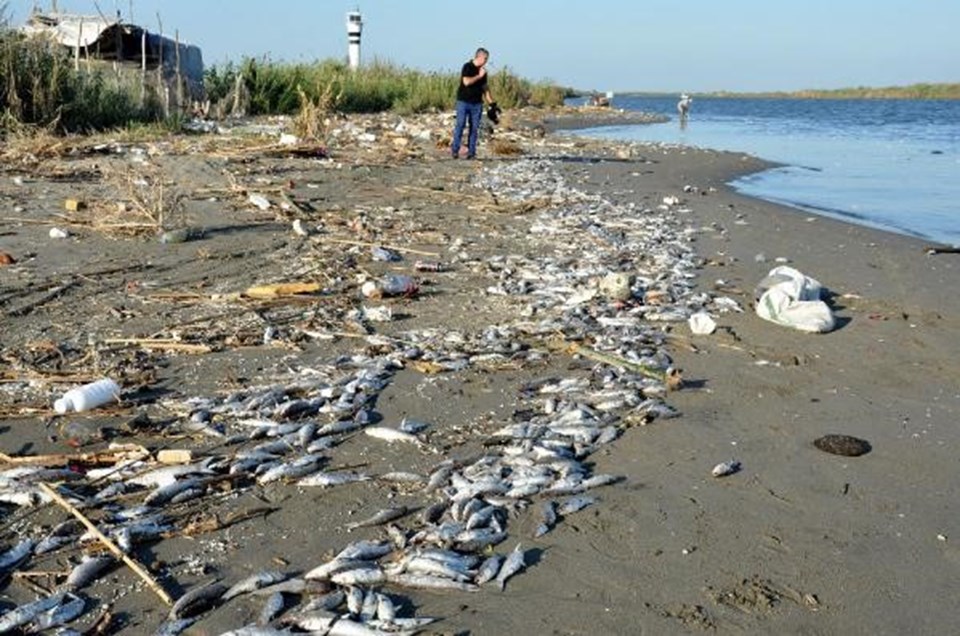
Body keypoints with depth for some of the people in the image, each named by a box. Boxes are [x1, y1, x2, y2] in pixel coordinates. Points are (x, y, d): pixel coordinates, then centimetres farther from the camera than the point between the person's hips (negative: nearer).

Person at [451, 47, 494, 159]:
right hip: (464, 101, -5)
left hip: (477, 103, 6)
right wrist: (479, 76, -12)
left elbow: (484, 87, 18)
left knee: (474, 128, 3)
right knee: (460, 125, -8)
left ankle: (471, 152, 6)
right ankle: (455, 150, -2)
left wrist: (491, 103, 12)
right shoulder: (467, 67, -6)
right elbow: (466, 82, -20)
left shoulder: (483, 70, 13)